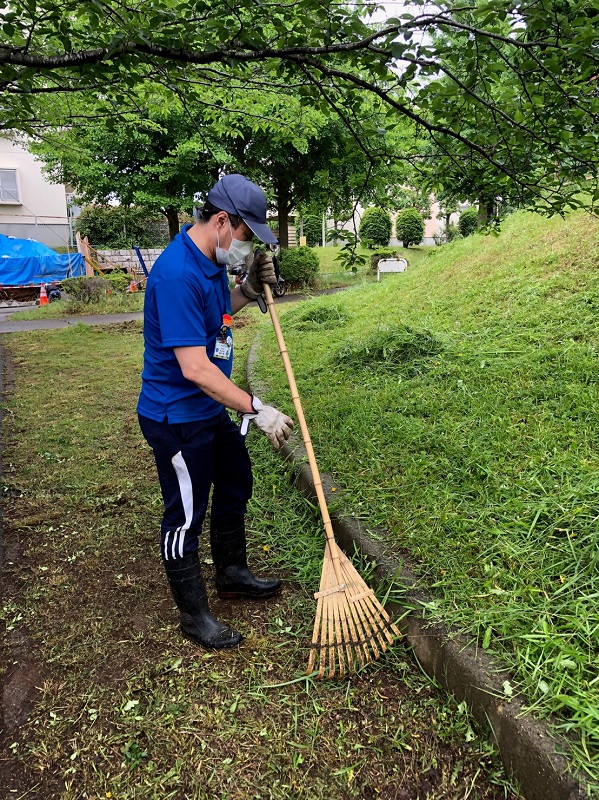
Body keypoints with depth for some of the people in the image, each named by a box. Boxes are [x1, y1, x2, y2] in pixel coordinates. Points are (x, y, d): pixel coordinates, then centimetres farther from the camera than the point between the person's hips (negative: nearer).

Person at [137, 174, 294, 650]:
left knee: (235, 487, 23)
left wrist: (249, 290, 3)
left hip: (211, 409, 10)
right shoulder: (178, 274, -28)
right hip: (177, 417, -10)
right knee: (186, 516, 5)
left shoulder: (213, 260, 3)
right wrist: (257, 410, -27)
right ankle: (194, 615, 25)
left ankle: (232, 573, 44)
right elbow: (195, 368, -31)